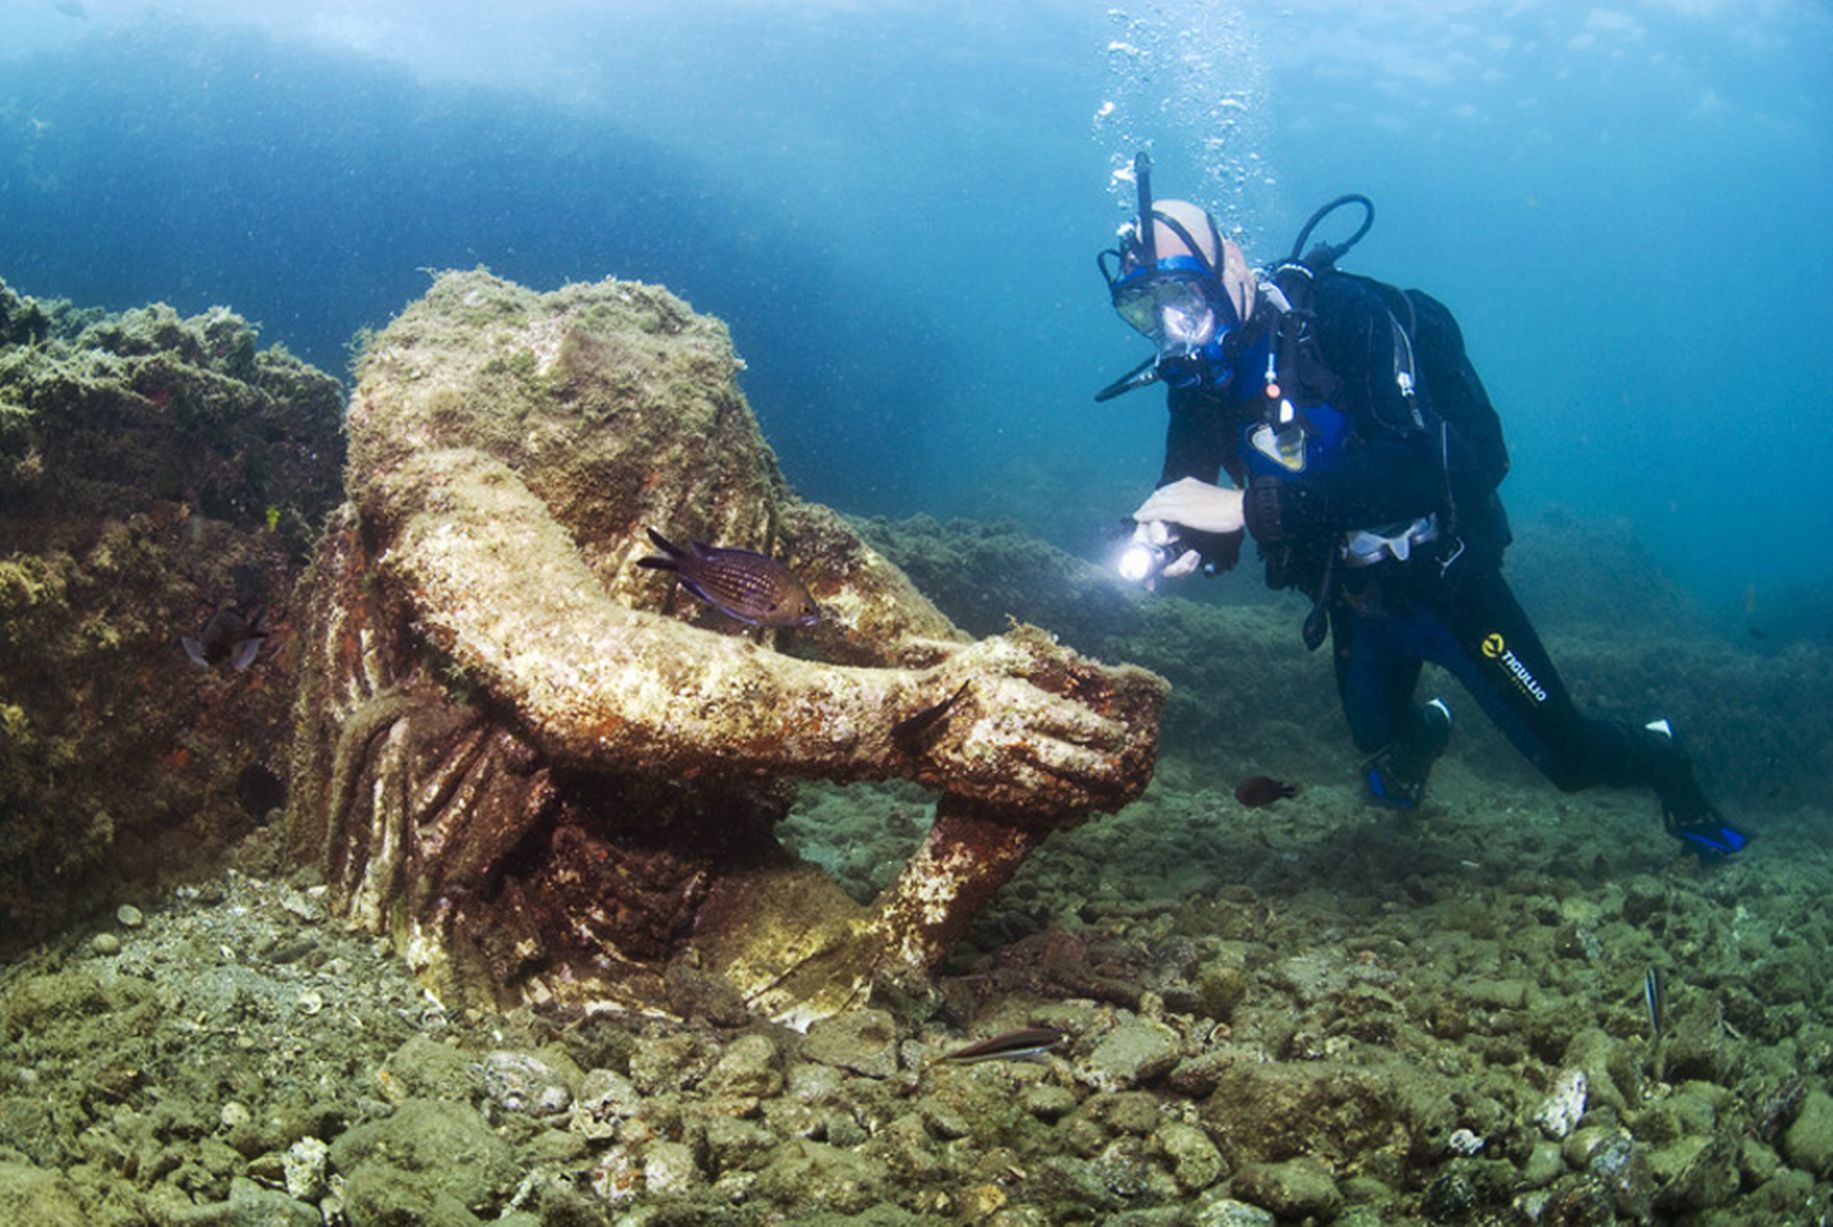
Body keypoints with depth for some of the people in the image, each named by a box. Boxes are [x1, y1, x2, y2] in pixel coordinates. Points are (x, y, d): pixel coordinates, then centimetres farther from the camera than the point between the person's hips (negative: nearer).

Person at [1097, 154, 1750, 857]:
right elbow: (1192, 515, -3)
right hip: (1355, 599, 6)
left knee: (1565, 756, 3)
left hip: (1446, 578, -6)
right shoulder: (1197, 385, -8)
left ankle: (1657, 759, 35)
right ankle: (1425, 731, 60)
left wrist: (1247, 505, -45)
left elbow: (1419, 465, -39)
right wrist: (1164, 549, -29)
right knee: (1379, 738, 25)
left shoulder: (1338, 316, -26)